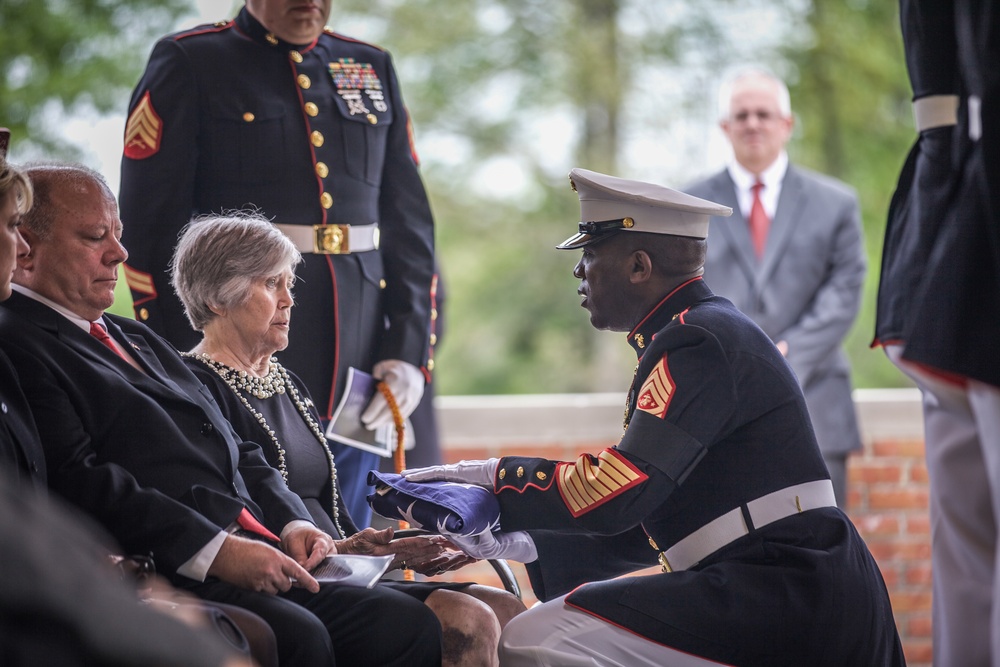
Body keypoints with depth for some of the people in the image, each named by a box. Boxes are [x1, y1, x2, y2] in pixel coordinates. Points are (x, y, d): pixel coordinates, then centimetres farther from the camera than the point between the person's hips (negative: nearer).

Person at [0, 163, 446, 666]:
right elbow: (77, 482, -16)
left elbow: (238, 453, 28)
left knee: (410, 624, -10)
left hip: (261, 559, 9)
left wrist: (291, 522, 8)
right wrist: (215, 551, -20)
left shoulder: (138, 340, 29)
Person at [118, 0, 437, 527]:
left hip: (356, 374, 5)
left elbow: (410, 224, 14)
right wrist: (186, 365, -11)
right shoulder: (187, 64, 1)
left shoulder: (372, 70, 16)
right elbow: (150, 227, -4)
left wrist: (409, 353, 4)